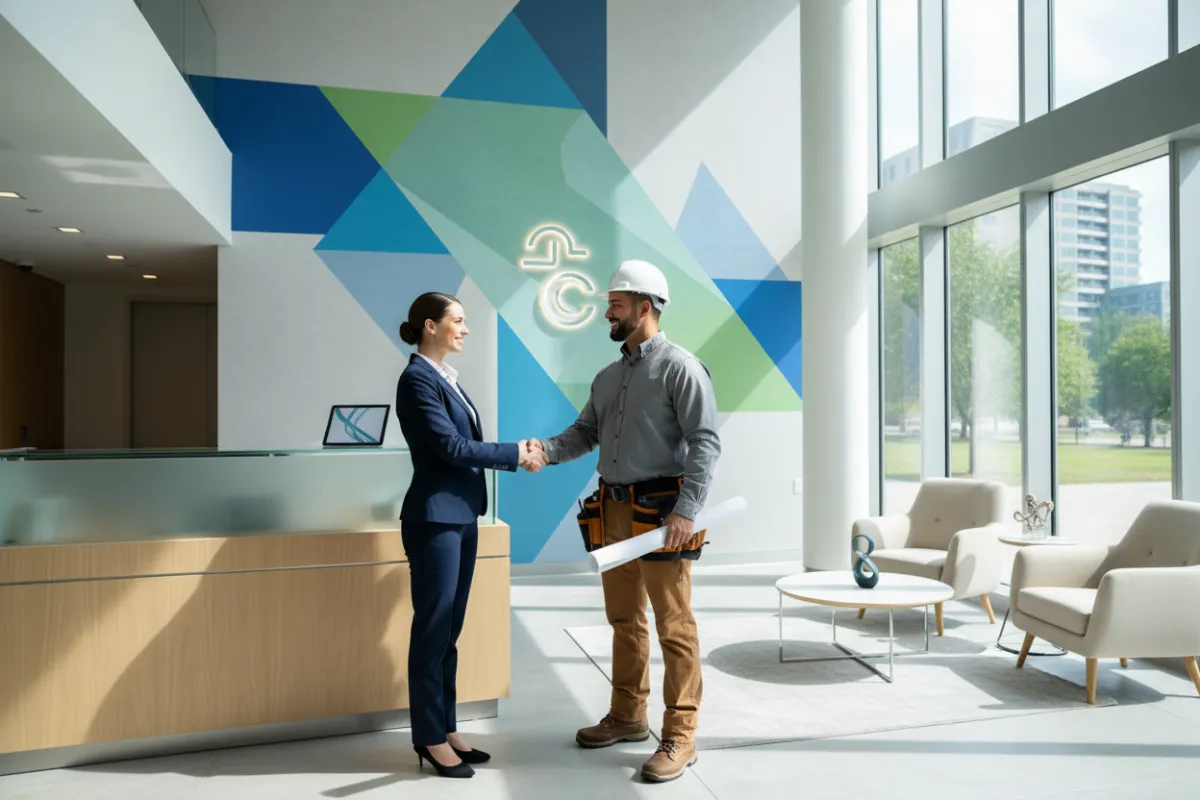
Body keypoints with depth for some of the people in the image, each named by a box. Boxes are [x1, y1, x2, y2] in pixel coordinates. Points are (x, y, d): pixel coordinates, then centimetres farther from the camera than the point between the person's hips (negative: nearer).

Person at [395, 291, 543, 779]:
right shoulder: (417, 379, -13)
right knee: (432, 630, 2)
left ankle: (445, 728, 25)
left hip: (461, 516, 9)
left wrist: (517, 454, -2)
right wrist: (514, 454, -12)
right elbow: (449, 446, -19)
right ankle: (430, 738, 15)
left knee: (449, 630, 14)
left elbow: (465, 443, 11)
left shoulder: (447, 378, 14)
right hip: (435, 518, -9)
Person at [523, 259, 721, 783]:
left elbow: (705, 443, -15)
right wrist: (547, 451, -7)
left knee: (673, 626, 0)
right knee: (624, 620, 17)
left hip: (661, 513, -8)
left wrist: (687, 509, -23)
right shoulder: (608, 377, 16)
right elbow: (586, 432, 13)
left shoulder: (680, 367, -8)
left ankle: (680, 736, 11)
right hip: (613, 511, 8)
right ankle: (628, 716, 31)